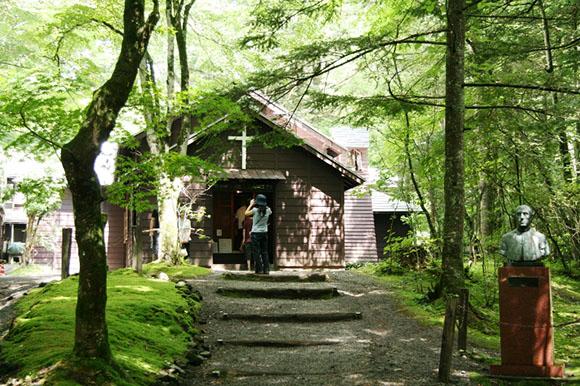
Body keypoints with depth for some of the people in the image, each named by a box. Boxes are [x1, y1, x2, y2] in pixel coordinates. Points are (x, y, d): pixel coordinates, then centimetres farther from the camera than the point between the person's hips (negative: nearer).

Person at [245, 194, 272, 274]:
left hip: (256, 233, -4)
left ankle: (259, 269, -1)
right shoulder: (267, 210, -3)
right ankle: (266, 269, 8)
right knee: (264, 252, 10)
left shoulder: (255, 210, -15)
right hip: (264, 233, 4)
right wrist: (264, 205, 21)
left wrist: (251, 205, 10)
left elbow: (246, 213, 2)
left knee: (256, 252, 1)